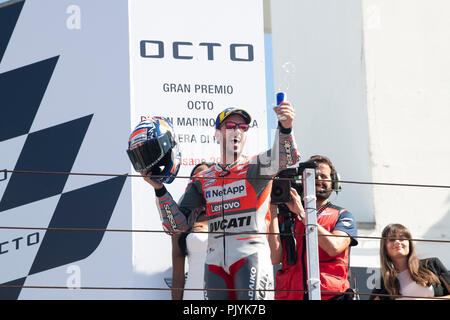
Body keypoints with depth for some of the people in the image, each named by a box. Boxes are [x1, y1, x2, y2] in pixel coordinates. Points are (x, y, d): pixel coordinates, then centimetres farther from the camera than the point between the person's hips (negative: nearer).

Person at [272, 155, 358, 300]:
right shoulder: (286, 215, 18)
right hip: (289, 296, 1)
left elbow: (334, 247, -7)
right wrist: (273, 210, 4)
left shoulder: (342, 216, 14)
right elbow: (276, 258, 4)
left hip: (330, 295, -1)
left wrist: (302, 213, -3)